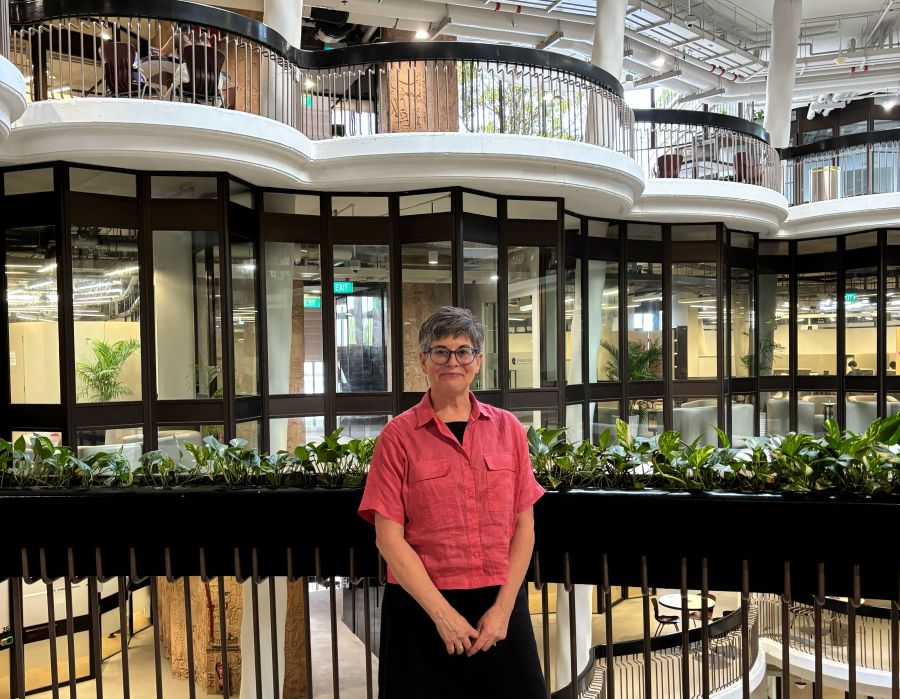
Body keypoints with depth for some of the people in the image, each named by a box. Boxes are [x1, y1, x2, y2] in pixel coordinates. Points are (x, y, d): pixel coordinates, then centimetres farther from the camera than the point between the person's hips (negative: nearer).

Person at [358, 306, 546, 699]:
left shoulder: (508, 429, 2)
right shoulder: (399, 436, -6)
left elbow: (524, 527, 3)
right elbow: (389, 538, -8)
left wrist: (503, 607, -6)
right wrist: (443, 613, -12)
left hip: (499, 607, 2)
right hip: (423, 609, -2)